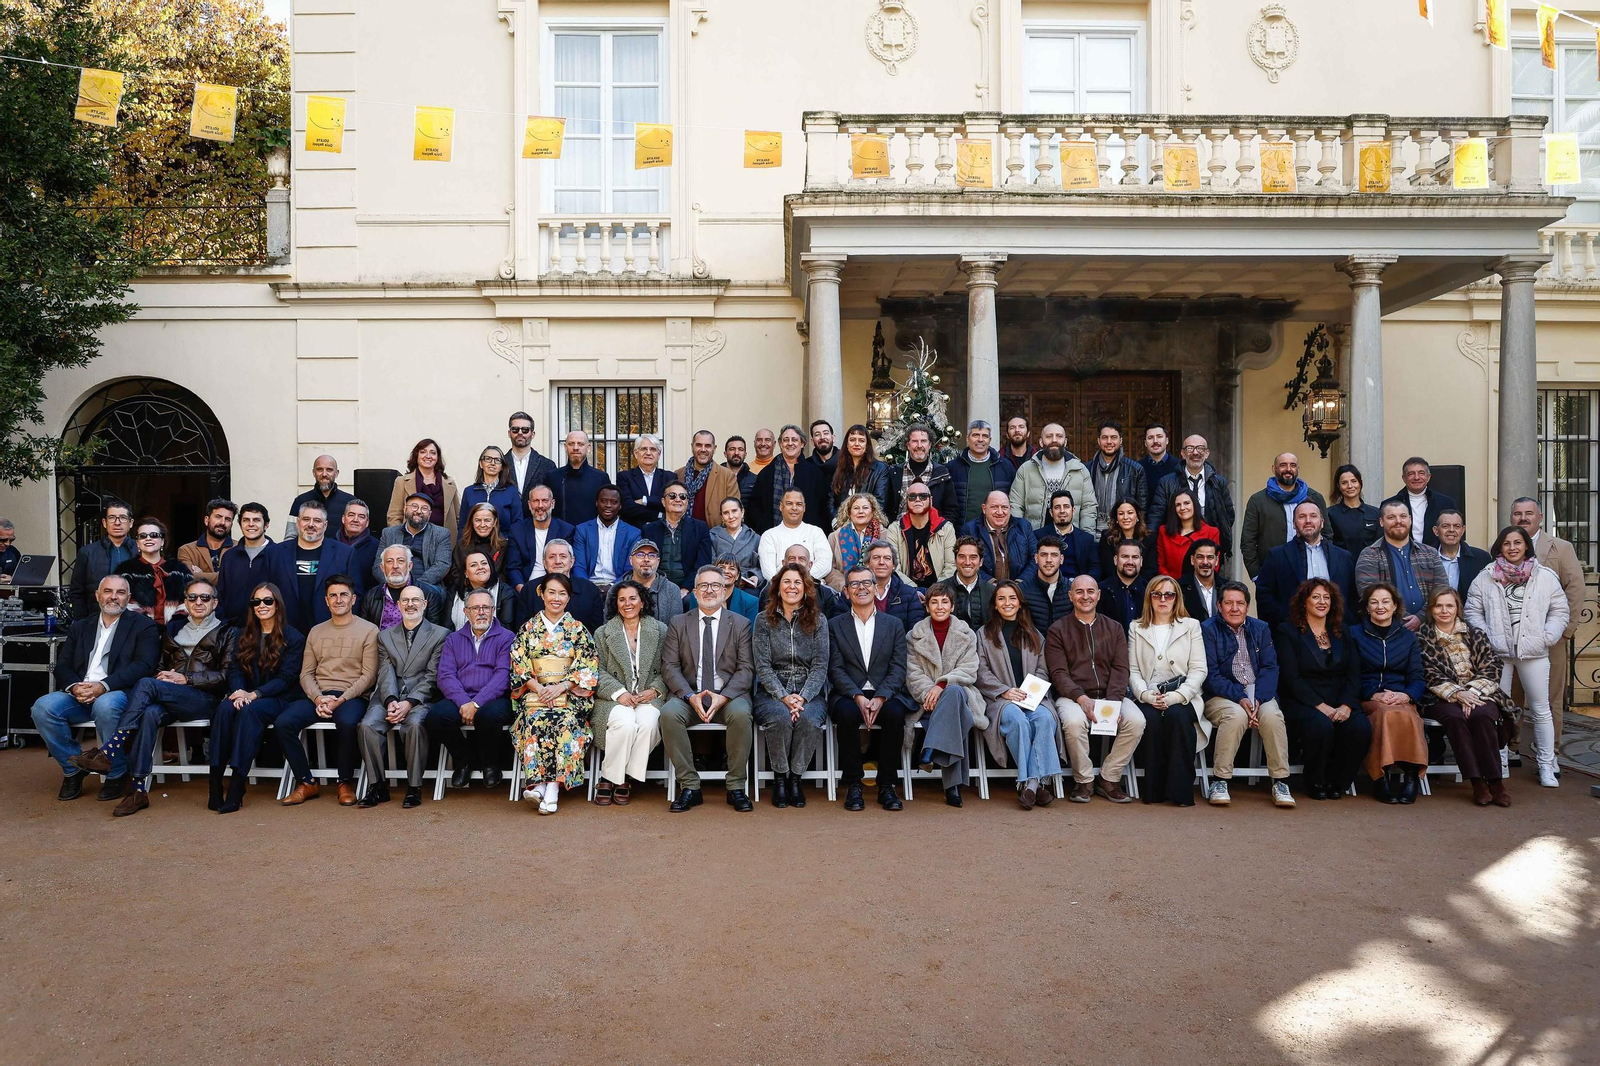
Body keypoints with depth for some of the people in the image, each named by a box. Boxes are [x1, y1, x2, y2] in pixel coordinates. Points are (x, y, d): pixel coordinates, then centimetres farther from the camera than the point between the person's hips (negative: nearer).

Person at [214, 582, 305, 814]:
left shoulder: (293, 637, 0)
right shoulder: (244, 636, 17)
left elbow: (286, 678, -8)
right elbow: (235, 669, 7)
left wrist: (254, 694, -19)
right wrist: (238, 692, -15)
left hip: (280, 699, -4)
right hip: (247, 696, 4)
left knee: (249, 710, -35)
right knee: (225, 708, -30)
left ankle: (236, 789, -39)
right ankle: (215, 783, -32)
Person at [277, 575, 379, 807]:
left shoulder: (368, 630, 2)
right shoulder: (316, 631, 17)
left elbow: (368, 675, -4)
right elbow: (306, 673, 12)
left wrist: (340, 700, -15)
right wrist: (318, 698, -8)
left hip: (351, 696, -4)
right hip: (317, 696, 5)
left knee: (347, 722, -37)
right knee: (283, 723, -22)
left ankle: (346, 783, -14)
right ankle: (306, 783, -6)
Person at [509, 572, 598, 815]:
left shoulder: (578, 629, 10)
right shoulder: (528, 628, 12)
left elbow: (588, 667, 2)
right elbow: (519, 665, 5)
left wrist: (561, 687, -12)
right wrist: (538, 688, -11)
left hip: (569, 694, -1)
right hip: (535, 692, 1)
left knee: (567, 722, -32)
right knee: (534, 720, -31)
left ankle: (552, 788, -35)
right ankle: (538, 783, -34)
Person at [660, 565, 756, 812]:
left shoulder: (740, 624, 7)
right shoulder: (679, 624, 10)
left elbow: (746, 669, 0)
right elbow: (669, 667, 2)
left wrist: (723, 697, -17)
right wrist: (691, 696, -15)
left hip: (729, 695, -1)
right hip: (689, 695, 1)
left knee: (741, 714, -34)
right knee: (669, 713, -30)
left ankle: (736, 787, -18)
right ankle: (689, 787, -18)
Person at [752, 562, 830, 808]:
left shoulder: (818, 620, 7)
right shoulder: (763, 620, 5)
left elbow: (820, 666, 0)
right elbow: (762, 666, -1)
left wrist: (802, 698, -15)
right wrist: (784, 697, -15)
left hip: (810, 692, 1)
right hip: (772, 691, 0)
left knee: (809, 719, -32)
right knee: (780, 718, -33)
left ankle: (795, 777, -11)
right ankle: (779, 778, -10)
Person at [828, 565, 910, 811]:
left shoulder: (894, 624, 13)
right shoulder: (835, 625, 10)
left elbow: (898, 669, 3)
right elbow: (836, 670, 0)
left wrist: (880, 698, -15)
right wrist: (858, 697, -17)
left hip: (885, 695, 1)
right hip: (849, 695, -1)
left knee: (895, 713, -32)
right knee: (847, 714, -34)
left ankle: (887, 786, -17)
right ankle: (853, 785, -19)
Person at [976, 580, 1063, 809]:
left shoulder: (1034, 635, 24)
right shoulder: (984, 634, 14)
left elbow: (1042, 670, 16)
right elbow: (982, 673, 4)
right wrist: (1005, 691, -11)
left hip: (1032, 698, 2)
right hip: (999, 699, -2)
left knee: (1045, 718, -32)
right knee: (1017, 719, -36)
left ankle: (1031, 783, -35)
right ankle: (1033, 783, -34)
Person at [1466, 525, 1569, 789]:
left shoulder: (1546, 577, 3)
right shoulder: (1485, 578, 2)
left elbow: (1559, 611, 5)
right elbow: (1473, 611, 4)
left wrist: (1547, 637, -7)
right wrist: (1486, 637, -6)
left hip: (1534, 653, 0)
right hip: (1497, 651, 0)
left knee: (1541, 710, 6)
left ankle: (1546, 765, 13)